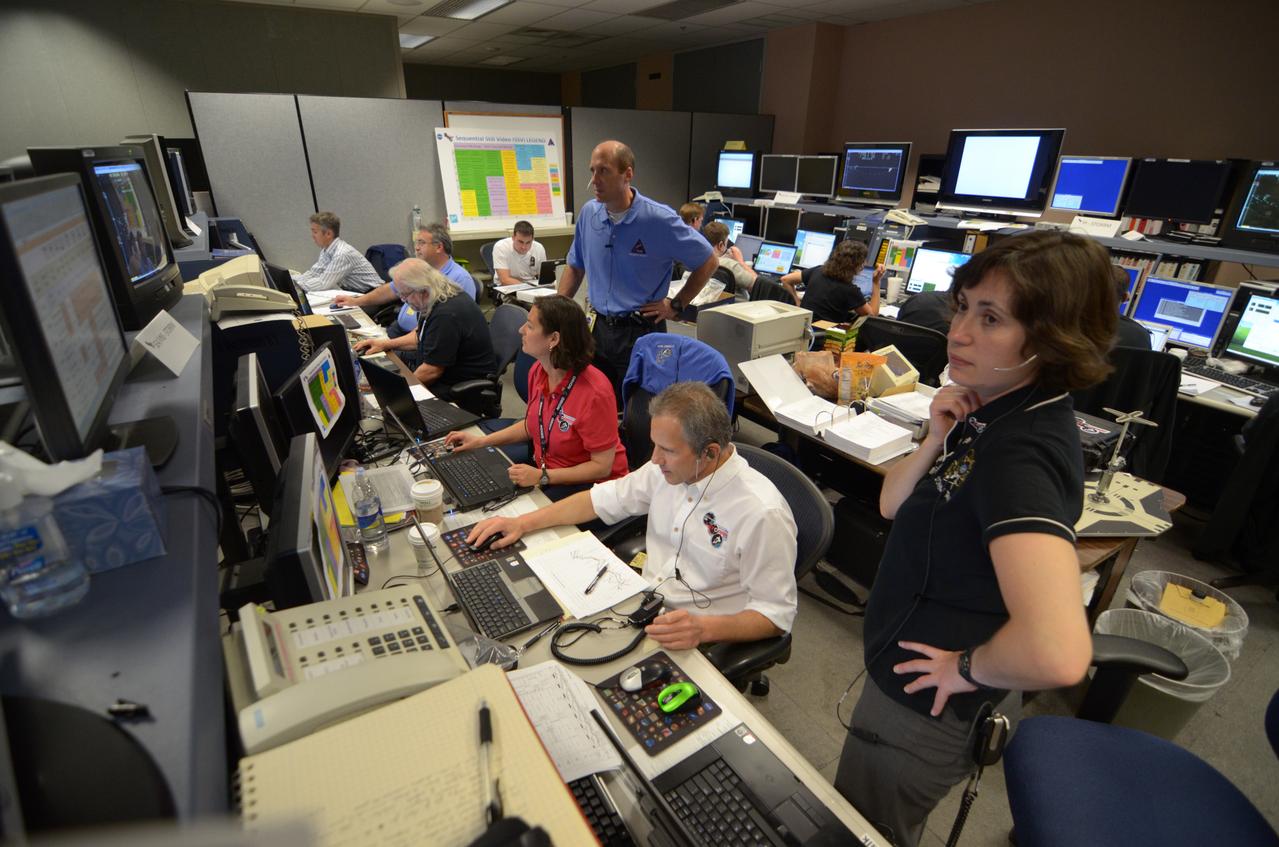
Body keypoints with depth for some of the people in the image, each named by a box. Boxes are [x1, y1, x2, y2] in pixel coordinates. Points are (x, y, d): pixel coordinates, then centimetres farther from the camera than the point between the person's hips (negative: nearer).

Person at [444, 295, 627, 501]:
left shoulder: (595, 392, -27)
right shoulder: (537, 371, -3)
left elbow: (602, 466, -20)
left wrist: (542, 476, -24)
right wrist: (482, 441, 9)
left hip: (589, 484, -7)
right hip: (543, 467, 7)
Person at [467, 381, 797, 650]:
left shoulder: (762, 514, -24)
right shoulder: (669, 468, -4)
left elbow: (777, 614, -16)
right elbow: (605, 498, 7)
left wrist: (705, 628, -33)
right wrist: (523, 522, 2)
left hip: (699, 641, -6)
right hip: (643, 605, 6)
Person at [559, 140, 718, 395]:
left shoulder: (659, 219, -13)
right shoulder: (589, 213, 1)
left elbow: (708, 262, -3)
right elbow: (575, 267, 14)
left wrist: (676, 305, -4)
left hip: (641, 333, -4)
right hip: (599, 327, 5)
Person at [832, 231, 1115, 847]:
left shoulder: (1021, 453, -33)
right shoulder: (994, 413, -5)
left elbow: (1057, 653, -45)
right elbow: (893, 505, 2)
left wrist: (969, 668, -25)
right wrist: (937, 442, -15)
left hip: (927, 707, -8)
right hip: (908, 675, 8)